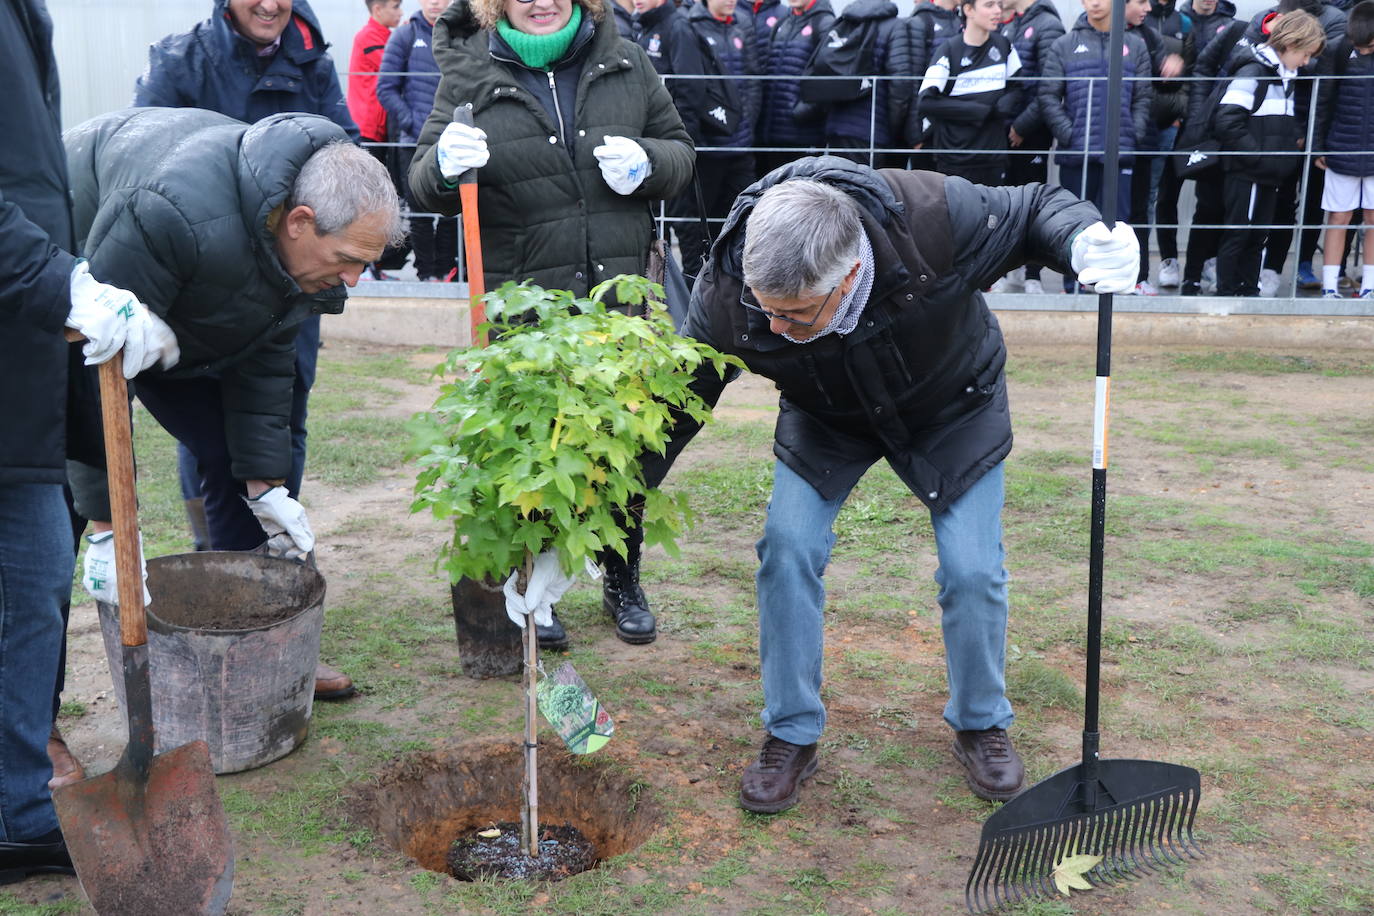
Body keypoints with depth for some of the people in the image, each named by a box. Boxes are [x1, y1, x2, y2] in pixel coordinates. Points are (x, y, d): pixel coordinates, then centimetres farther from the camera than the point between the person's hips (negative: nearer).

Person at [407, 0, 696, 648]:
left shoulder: (624, 62, 6)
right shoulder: (468, 74, -1)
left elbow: (680, 151, 14)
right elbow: (422, 184, 1)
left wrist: (648, 162, -9)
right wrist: (444, 164, -22)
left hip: (617, 297, 3)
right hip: (519, 299, -2)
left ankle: (623, 583, 31)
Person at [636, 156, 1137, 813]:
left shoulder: (935, 215, -40)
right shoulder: (726, 294, -34)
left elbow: (1034, 208, -19)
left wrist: (1086, 242, -42)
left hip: (952, 410, -1)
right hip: (825, 422, 1)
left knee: (972, 569, -8)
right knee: (787, 549, -14)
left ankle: (982, 725, 22)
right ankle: (791, 735, 7)